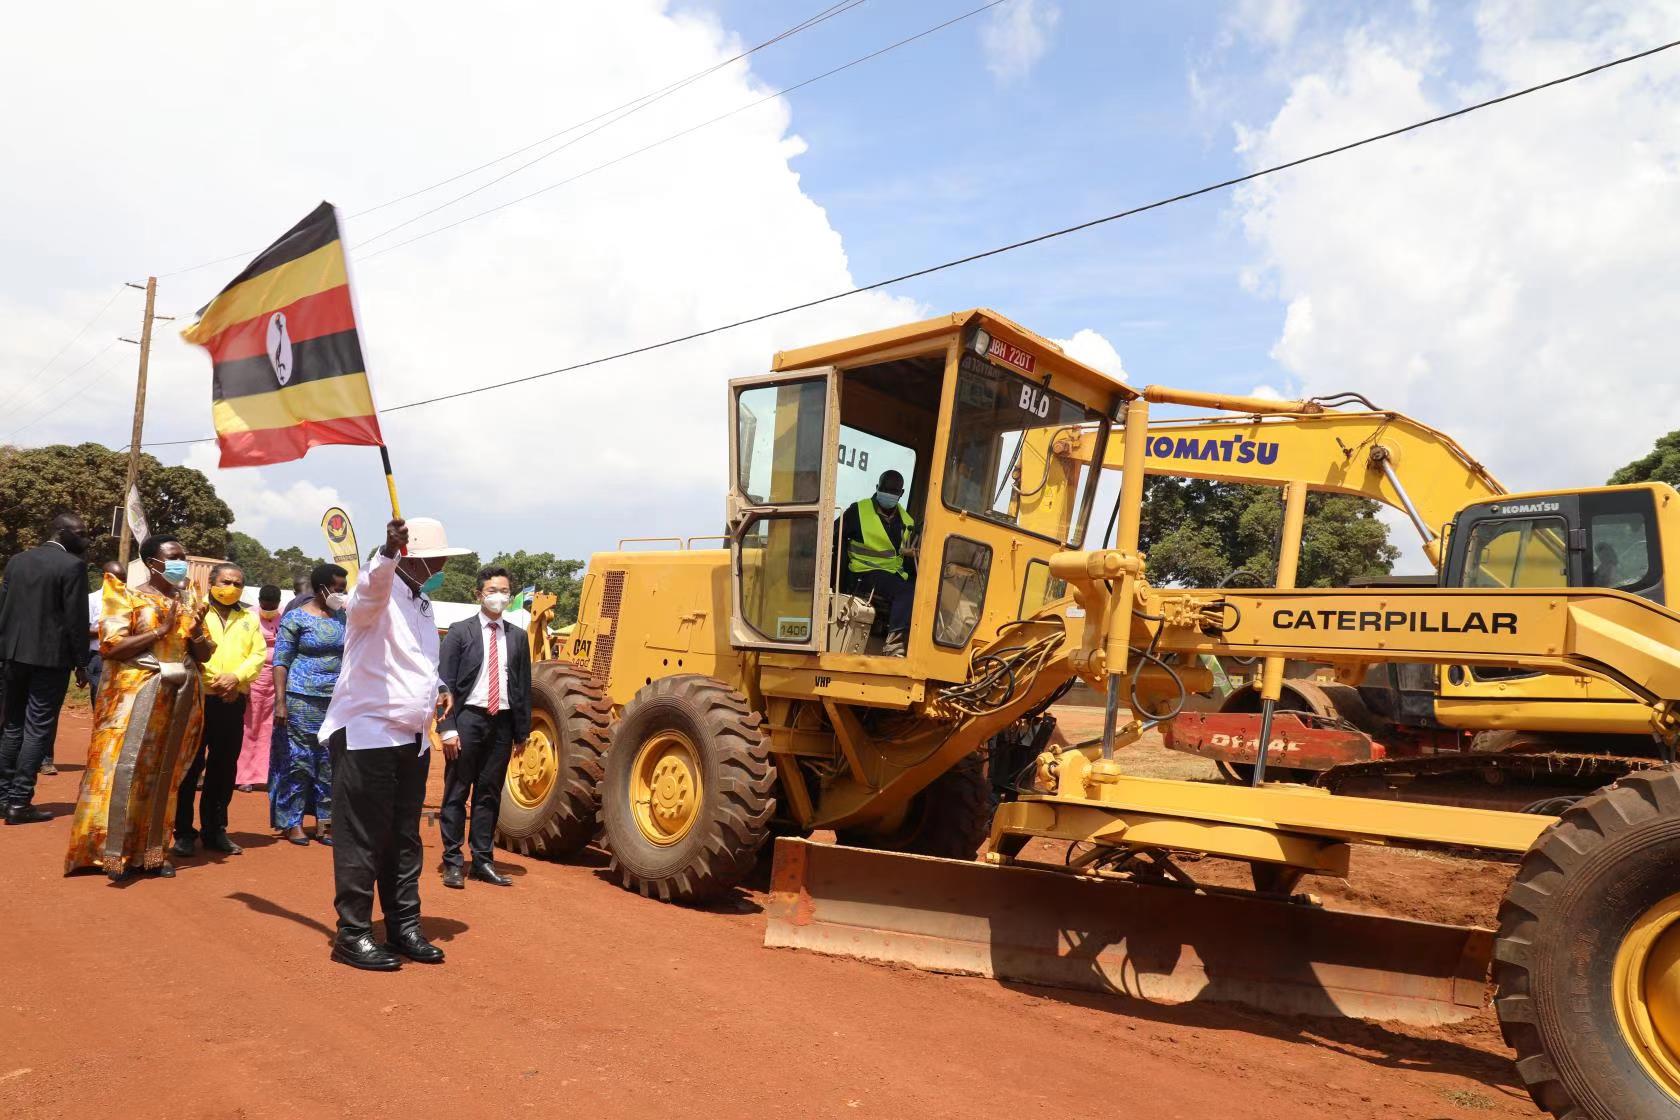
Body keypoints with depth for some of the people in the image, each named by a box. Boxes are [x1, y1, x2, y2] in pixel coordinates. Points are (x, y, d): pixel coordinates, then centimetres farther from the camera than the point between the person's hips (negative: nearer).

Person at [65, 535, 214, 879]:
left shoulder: (189, 599, 13)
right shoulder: (128, 597, -1)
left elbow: (204, 655, 12)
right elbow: (110, 646, -12)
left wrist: (196, 627, -7)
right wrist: (161, 630, -14)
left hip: (180, 695, 5)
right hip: (137, 692, -4)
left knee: (163, 773, 6)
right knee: (124, 768, -9)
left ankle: (148, 851, 11)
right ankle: (112, 851, -3)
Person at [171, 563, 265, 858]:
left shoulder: (249, 619, 14)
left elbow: (259, 654, 5)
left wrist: (236, 677, -12)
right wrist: (214, 679, -16)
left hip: (233, 701, 4)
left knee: (224, 767, 10)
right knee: (190, 766, 1)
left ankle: (215, 830, 20)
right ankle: (184, 832, 10)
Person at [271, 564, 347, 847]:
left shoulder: (341, 617, 13)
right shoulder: (295, 618, -3)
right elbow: (281, 662, -6)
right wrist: (280, 702, -12)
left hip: (337, 701, 5)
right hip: (302, 699, -5)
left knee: (331, 763, 6)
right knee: (298, 760, 0)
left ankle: (324, 822, 13)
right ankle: (292, 822, 10)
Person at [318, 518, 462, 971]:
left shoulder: (422, 604, 17)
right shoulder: (380, 594, -10)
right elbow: (371, 587, -36)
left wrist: (439, 687, 11)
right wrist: (388, 552, -54)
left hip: (411, 738, 8)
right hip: (368, 734, -8)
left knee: (405, 839, 13)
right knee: (362, 840, -2)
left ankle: (404, 926, 22)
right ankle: (353, 934, 8)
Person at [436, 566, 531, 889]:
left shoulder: (517, 637, 10)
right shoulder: (460, 632, 0)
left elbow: (524, 686, 10)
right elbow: (445, 682, -4)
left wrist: (523, 732, 7)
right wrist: (447, 727, -12)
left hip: (502, 721, 3)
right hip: (468, 718, -3)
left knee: (489, 794, 10)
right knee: (456, 792, 3)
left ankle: (483, 860, 18)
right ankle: (452, 862, 12)